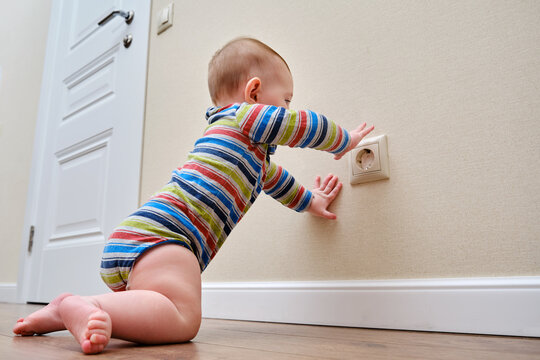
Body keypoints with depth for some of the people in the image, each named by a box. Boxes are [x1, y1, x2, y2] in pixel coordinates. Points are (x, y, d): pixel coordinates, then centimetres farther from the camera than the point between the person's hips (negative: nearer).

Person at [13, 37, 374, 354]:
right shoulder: (246, 116, 5)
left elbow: (269, 174, 50)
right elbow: (304, 124, 10)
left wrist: (308, 201, 59)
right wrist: (345, 140, 30)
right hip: (161, 236, -10)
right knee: (183, 319, -24)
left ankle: (66, 310, 12)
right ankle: (83, 306, -27)